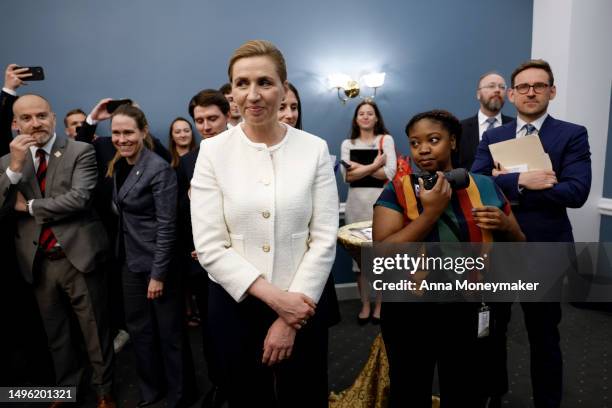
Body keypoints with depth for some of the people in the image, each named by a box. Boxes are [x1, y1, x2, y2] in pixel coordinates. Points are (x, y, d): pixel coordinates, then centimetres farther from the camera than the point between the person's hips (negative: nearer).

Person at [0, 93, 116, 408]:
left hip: (78, 256, -4)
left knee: (94, 330, 9)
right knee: (55, 334, 20)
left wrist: (28, 206, -8)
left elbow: (79, 198, -19)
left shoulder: (80, 152, -6)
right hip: (38, 261, 4)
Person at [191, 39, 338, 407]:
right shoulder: (213, 151, -6)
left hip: (302, 304, 0)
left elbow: (324, 240, -7)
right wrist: (274, 297, -16)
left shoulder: (315, 149, -6)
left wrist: (288, 319, -11)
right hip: (235, 304, 0)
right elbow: (210, 246, -9)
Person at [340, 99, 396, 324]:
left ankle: (379, 304, 15)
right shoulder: (348, 143, 11)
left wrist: (360, 167, -7)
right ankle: (365, 304, 17)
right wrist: (374, 166, -8)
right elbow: (347, 175, -3)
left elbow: (390, 173, -8)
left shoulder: (386, 140, 5)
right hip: (356, 201, 2)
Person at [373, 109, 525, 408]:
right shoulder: (396, 192, -9)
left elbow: (518, 249, 8)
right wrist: (431, 212, -23)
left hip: (468, 311, 2)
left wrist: (505, 226, -14)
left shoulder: (484, 187, -1)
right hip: (410, 313, -2)